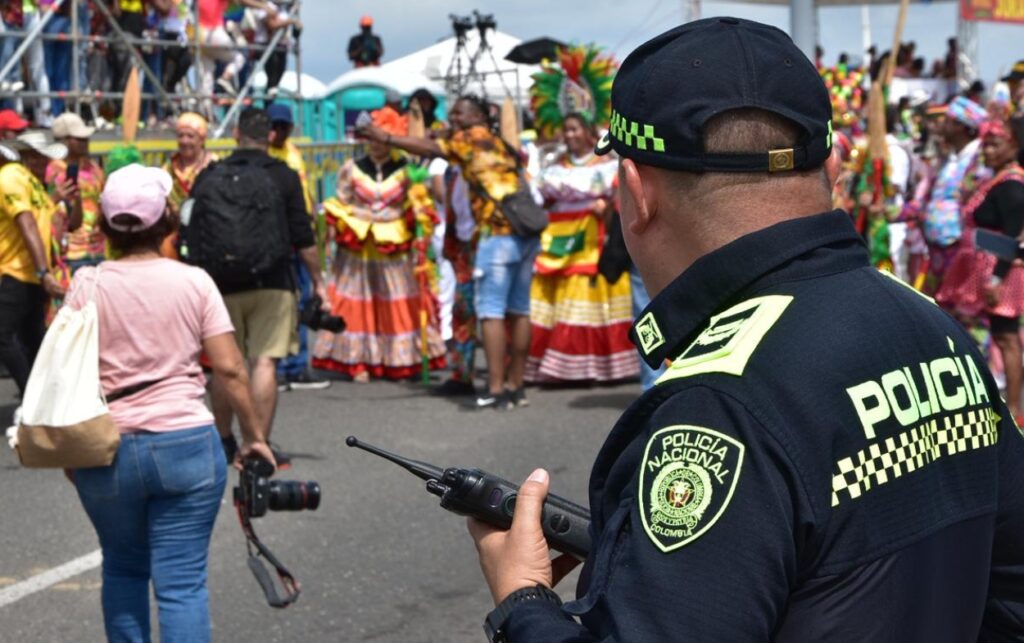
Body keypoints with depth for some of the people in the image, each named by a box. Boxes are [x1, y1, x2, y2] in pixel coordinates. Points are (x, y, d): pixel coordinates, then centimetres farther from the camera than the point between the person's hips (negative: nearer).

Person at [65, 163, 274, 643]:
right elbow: (229, 369, -4)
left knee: (122, 569, 22)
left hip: (107, 453, 1)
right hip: (186, 446, -1)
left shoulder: (87, 287, -2)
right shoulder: (194, 282, -2)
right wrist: (254, 436, 7)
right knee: (182, 582, 1)